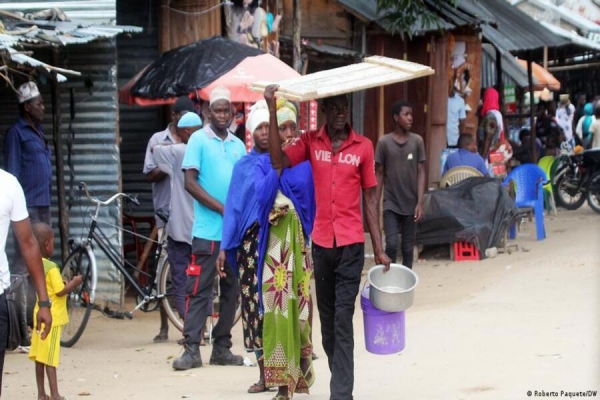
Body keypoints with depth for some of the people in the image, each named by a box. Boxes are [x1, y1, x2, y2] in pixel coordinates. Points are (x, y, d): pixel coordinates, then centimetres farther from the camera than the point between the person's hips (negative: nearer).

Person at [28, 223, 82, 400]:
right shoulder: (51, 267, -18)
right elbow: (60, 291, -19)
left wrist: (66, 283, 9)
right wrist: (74, 283, -6)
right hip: (52, 317, -8)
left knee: (40, 357, 10)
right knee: (49, 358, -5)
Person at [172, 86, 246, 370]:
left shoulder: (238, 145, 13)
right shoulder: (199, 140, -1)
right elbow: (190, 182, -8)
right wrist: (222, 209, -14)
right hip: (207, 231, -5)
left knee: (231, 291, 7)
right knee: (198, 291, -5)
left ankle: (222, 348, 14)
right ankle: (191, 349, -4)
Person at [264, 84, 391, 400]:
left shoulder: (363, 147, 1)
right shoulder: (310, 142, 4)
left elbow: (370, 199, 5)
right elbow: (278, 161, -13)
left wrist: (379, 249, 3)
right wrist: (272, 110, -17)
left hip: (351, 245, -3)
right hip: (321, 243, 3)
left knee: (343, 320, -8)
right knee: (327, 319, 11)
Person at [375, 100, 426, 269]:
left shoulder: (417, 141, 1)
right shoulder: (384, 142, -3)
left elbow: (421, 173, 1)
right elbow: (379, 174, 2)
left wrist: (420, 203, -5)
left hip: (410, 204, 2)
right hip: (391, 204, -2)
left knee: (408, 248, 7)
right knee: (392, 244, -11)